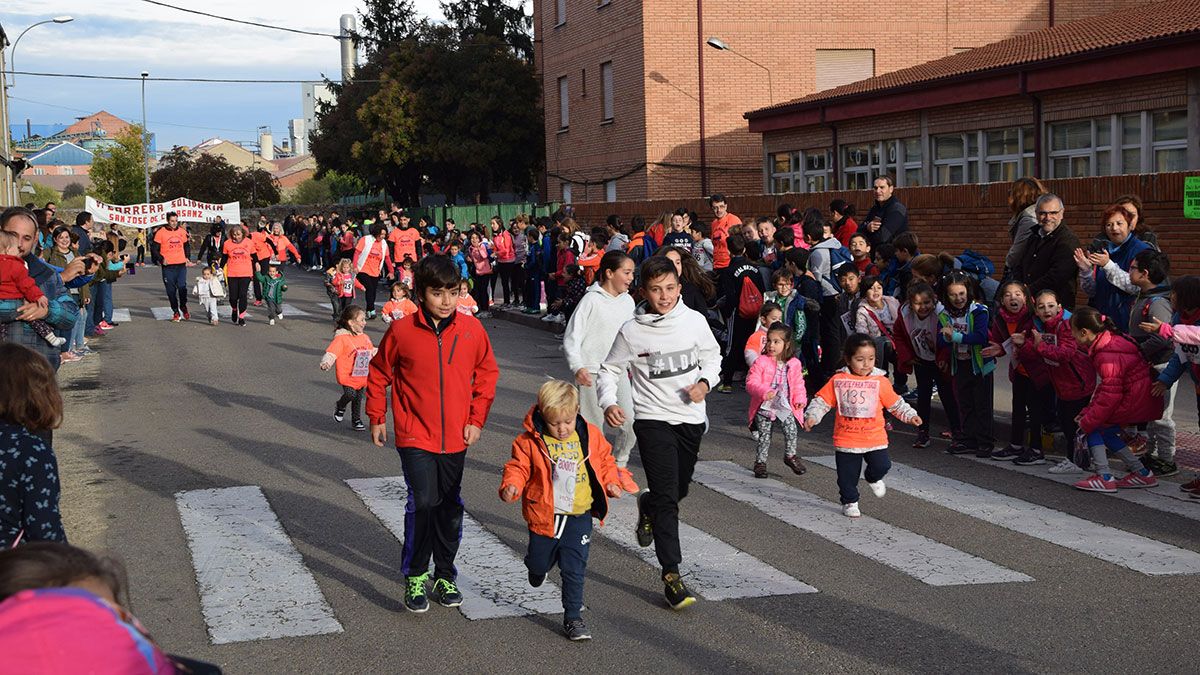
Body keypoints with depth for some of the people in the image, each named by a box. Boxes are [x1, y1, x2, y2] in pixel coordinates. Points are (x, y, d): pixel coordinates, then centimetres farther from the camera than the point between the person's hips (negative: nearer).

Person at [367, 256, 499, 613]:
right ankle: (415, 576, 5)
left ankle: (445, 576, 28)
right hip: (415, 436, -3)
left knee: (450, 506, 12)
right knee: (423, 502, -13)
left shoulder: (472, 329, -4)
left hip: (455, 437, 3)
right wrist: (377, 417, 7)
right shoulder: (402, 331, -10)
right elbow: (379, 374, 4)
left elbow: (487, 373, 8)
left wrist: (477, 418, 3)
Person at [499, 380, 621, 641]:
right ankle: (538, 566, 53)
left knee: (574, 570, -1)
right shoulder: (531, 441, -9)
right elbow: (519, 467, -4)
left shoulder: (590, 436, 0)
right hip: (544, 516, 0)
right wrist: (511, 485, -23)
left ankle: (573, 617, 10)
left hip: (578, 518, 1)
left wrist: (610, 482, 0)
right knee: (539, 562, 15)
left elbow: (605, 460, 14)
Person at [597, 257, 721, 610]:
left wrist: (705, 382, -5)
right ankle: (671, 574, -8)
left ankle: (647, 506, 54)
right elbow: (610, 371, 1)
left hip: (691, 418, 4)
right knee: (667, 496, -12)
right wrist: (608, 402, -17)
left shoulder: (694, 320, -2)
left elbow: (712, 355, 14)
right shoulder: (631, 331, -8)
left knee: (679, 490, 19)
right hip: (653, 418, -4)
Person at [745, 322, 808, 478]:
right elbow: (751, 383, -15)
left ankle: (790, 456, 20)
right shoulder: (761, 362, -10)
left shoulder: (794, 364, 1)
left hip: (785, 407, 2)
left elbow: (798, 384, 11)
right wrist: (764, 392, -31)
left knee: (791, 431, -6)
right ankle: (760, 462, 21)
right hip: (765, 407, -2)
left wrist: (800, 399, -4)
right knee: (764, 436, 4)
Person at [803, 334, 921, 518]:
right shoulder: (838, 380, -3)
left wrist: (910, 416, 0)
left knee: (882, 465, -8)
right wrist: (812, 416, -13)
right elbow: (821, 401, 0)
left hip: (875, 438, 1)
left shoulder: (880, 381, 0)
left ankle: (873, 478, 27)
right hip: (846, 439, -1)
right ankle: (849, 502, 28)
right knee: (847, 475, 5)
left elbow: (896, 404, 10)